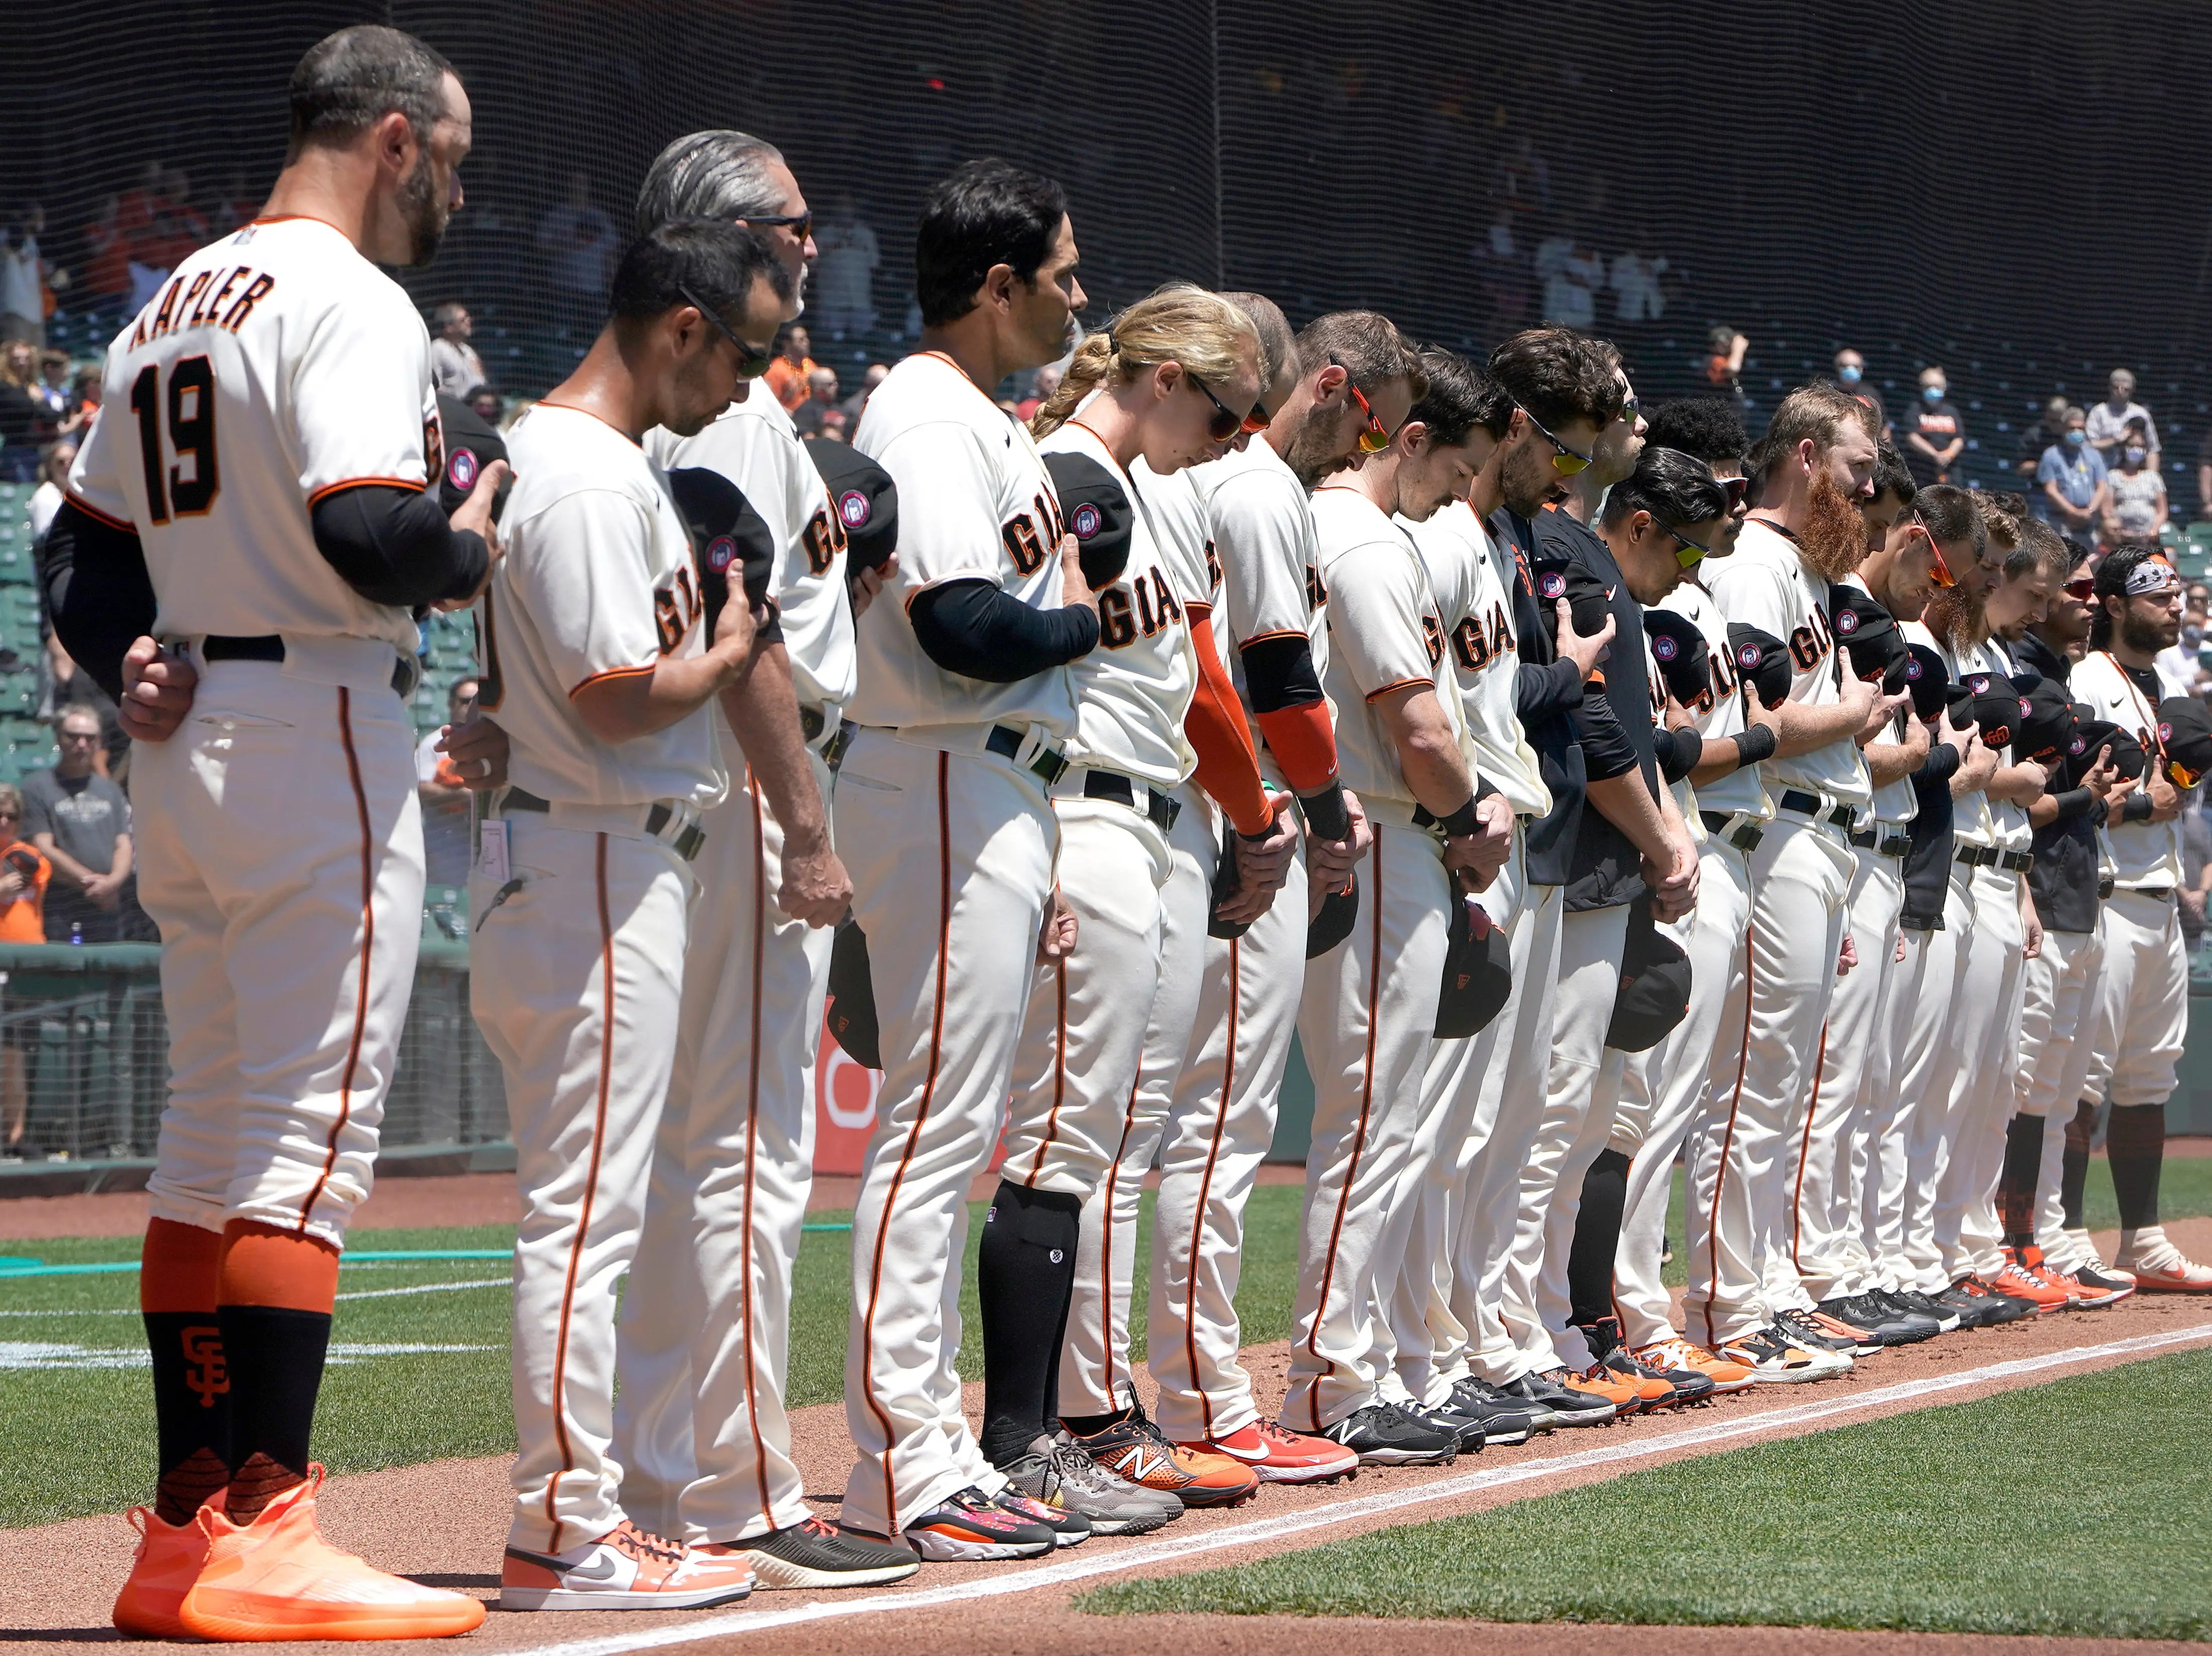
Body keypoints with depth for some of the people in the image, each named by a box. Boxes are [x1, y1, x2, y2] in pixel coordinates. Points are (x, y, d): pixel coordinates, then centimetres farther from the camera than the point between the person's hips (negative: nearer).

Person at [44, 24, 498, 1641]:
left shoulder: (174, 303, 18)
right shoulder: (349, 301, -12)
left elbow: (83, 547, 20)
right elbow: (367, 535, -24)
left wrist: (130, 660, 5)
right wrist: (471, 549, -5)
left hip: (186, 742, 9)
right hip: (320, 735, -9)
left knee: (210, 1133, 12)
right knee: (310, 1136, -9)